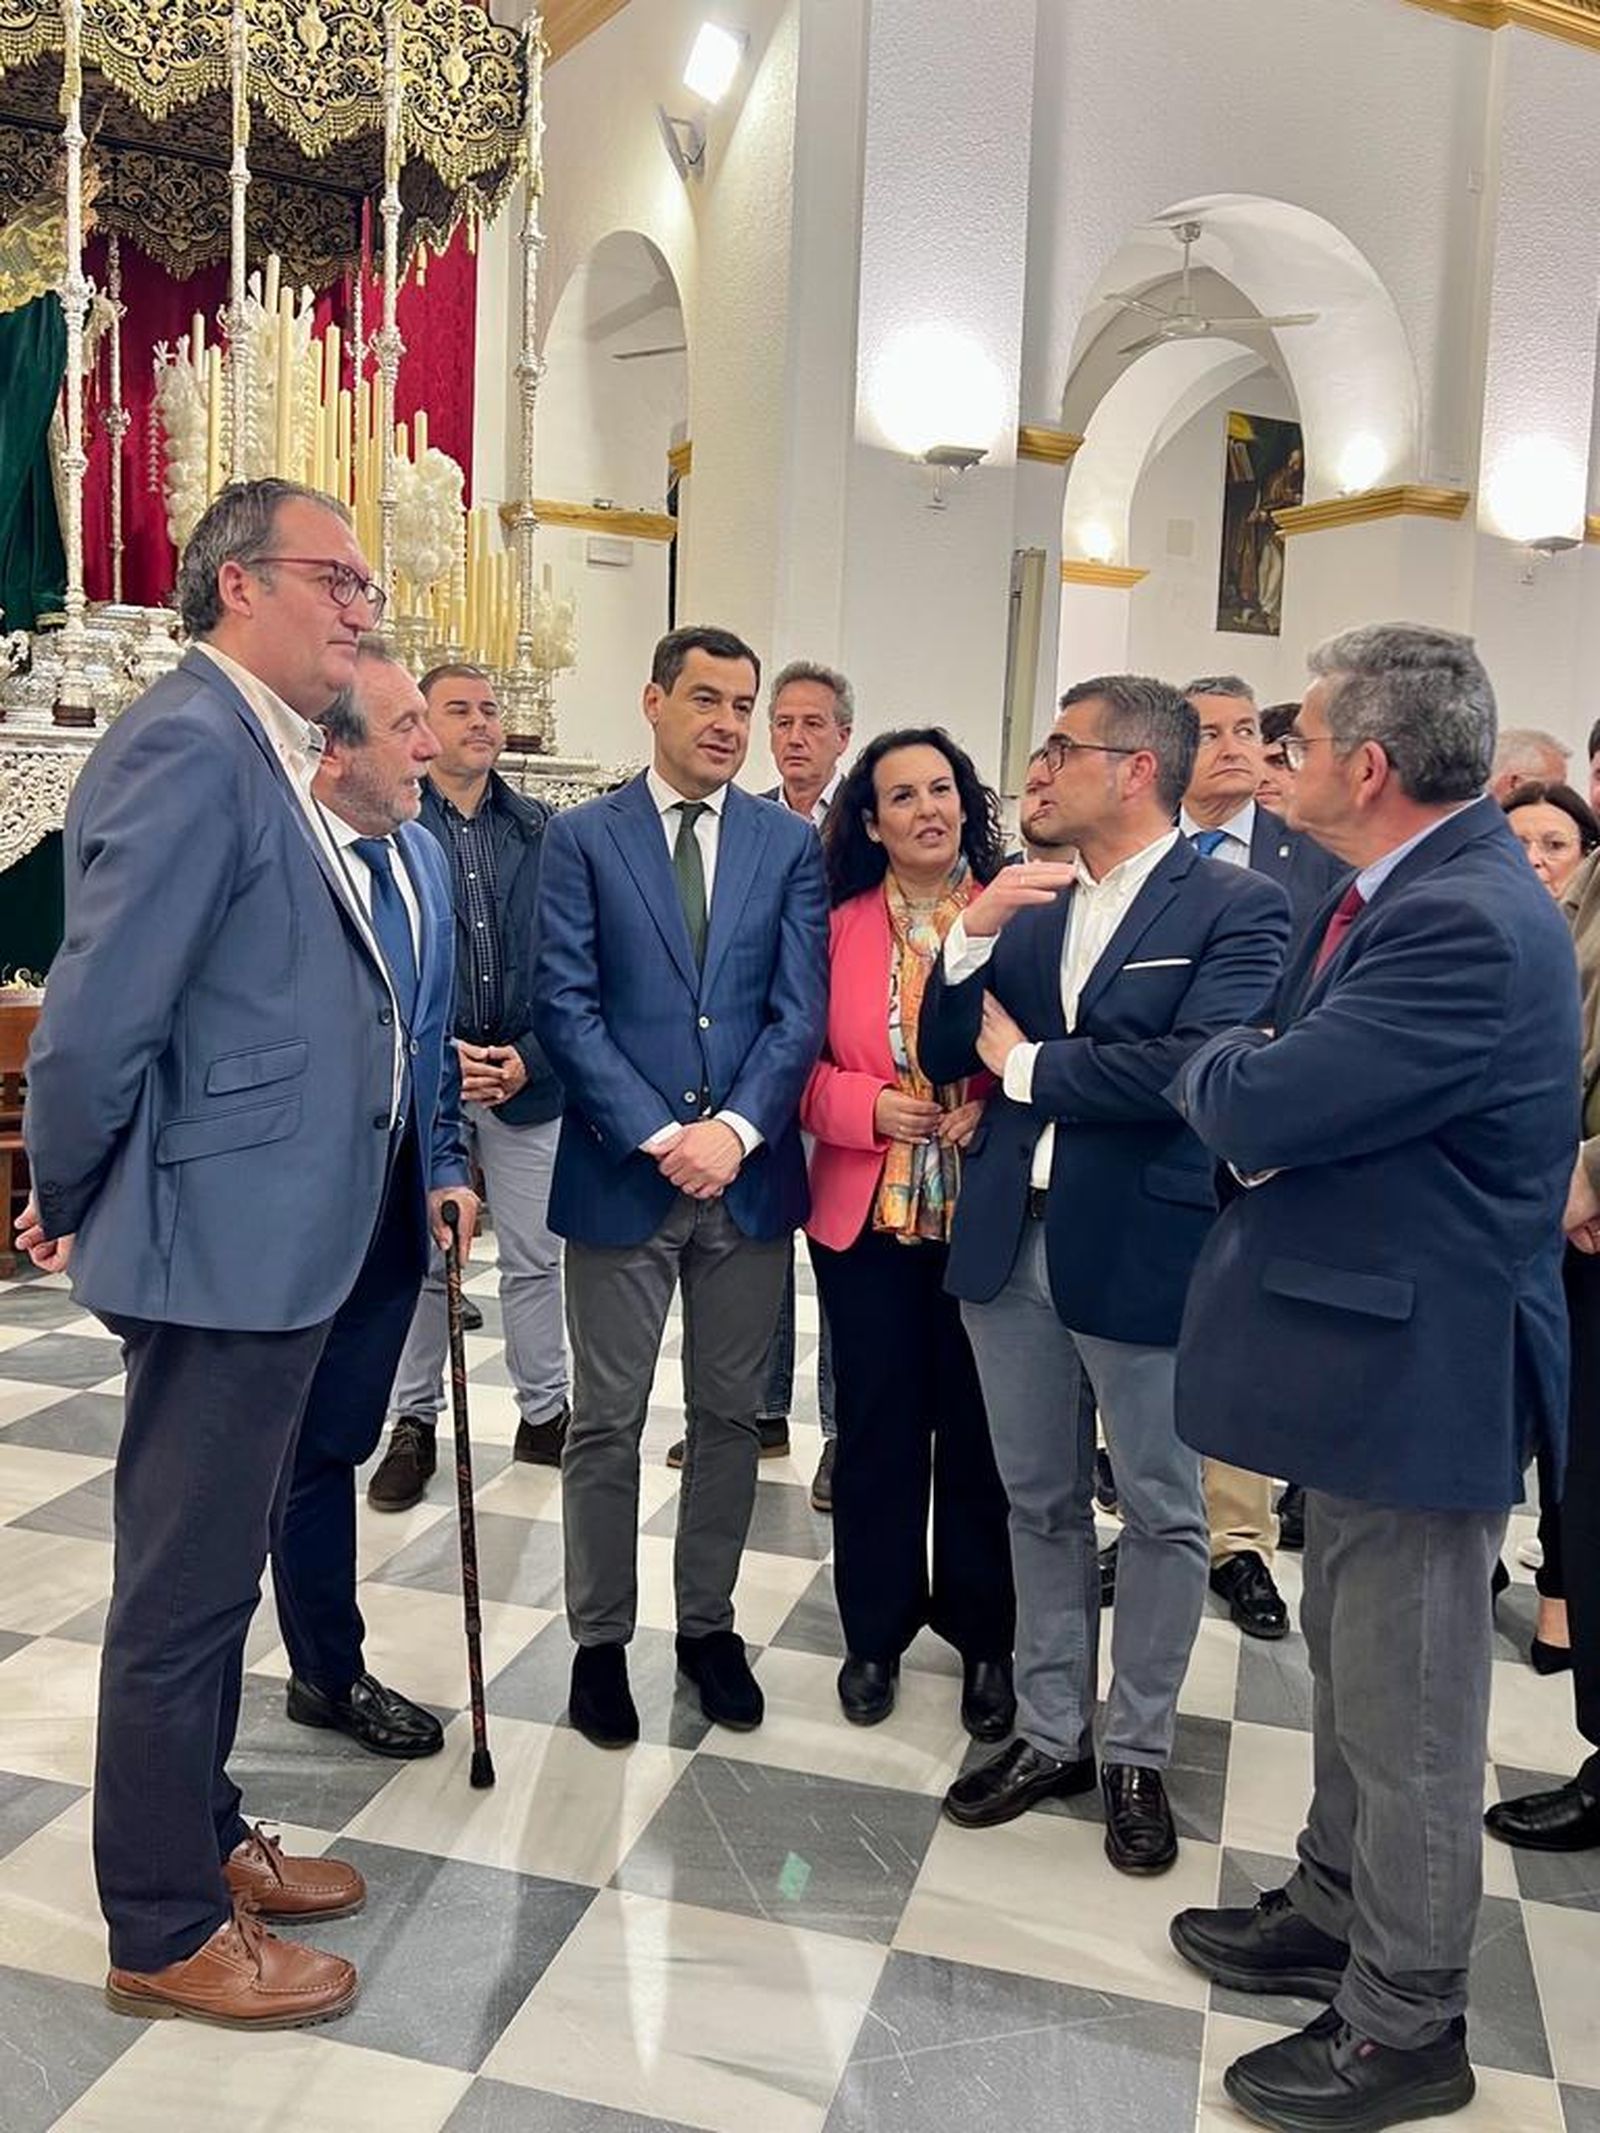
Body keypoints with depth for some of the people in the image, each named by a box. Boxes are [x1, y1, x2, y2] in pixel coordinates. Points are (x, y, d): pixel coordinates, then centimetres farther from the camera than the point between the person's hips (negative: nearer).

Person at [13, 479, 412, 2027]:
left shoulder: (265, 752, 12)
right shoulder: (189, 745, -18)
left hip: (273, 1234, 10)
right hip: (222, 1239, -10)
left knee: (214, 1568, 21)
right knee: (185, 1586, 6)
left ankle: (202, 1837, 40)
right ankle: (164, 1930, 25)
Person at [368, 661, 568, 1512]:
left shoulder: (544, 830, 4)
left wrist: (528, 1056, -8)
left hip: (527, 1074, 2)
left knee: (535, 1256, 10)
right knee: (420, 1257, 9)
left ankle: (543, 1414, 25)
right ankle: (414, 1424, 23)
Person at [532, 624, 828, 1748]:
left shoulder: (791, 842, 6)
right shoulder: (583, 837, 1)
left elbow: (801, 1010, -1)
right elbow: (568, 1007, -7)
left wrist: (734, 1129, -14)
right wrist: (661, 1135, -15)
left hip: (749, 1174, 2)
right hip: (621, 1172, -2)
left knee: (732, 1415, 13)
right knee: (607, 1424, 7)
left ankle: (709, 1622, 31)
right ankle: (601, 1641, 25)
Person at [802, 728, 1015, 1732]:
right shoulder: (837, 924, 2)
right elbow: (799, 1061, 4)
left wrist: (995, 1106, -15)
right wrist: (870, 1107, -13)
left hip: (987, 1212, -1)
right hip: (866, 1212, 1)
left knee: (979, 1423, 8)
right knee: (878, 1423, 10)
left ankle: (985, 1637, 27)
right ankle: (877, 1629, 29)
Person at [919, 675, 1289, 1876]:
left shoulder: (1237, 908, -8)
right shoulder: (1028, 902, 8)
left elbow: (1201, 1064, -23)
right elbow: (946, 1056, 6)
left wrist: (1030, 1064, -12)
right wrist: (973, 933, -10)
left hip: (1143, 1248, -5)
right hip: (1010, 1238, 5)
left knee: (1162, 1514, 11)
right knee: (1041, 1501, 16)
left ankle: (1138, 1753, 30)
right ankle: (1052, 1733, 33)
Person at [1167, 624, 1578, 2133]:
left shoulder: (1465, 926, -26)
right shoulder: (1407, 887, 7)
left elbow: (1251, 1109, -27)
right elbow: (1291, 1088, 14)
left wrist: (1213, 1065, -8)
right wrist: (1252, 1080, -6)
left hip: (1419, 1366, -10)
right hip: (1370, 1342, 10)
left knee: (1407, 1712, 8)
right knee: (1350, 1672, 25)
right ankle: (1338, 1915, 45)